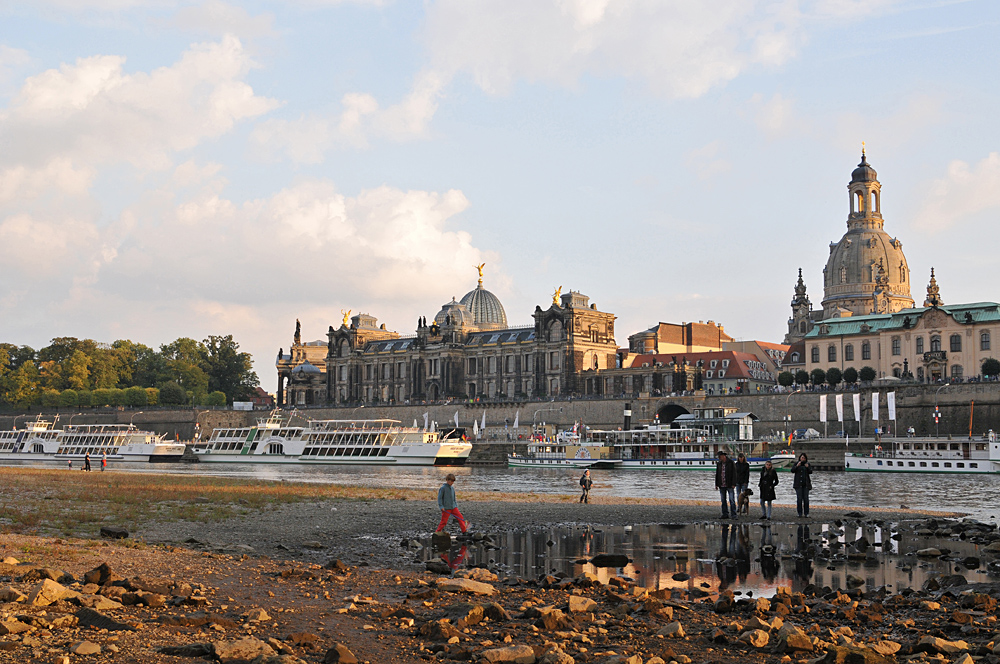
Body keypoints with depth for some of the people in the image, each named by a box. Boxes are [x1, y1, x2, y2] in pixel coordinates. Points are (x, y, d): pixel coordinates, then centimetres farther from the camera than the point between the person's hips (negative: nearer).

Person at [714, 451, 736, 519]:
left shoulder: (731, 463, -5)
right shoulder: (719, 464, 9)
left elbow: (734, 473, -7)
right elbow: (717, 474, 14)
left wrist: (733, 484, -12)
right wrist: (716, 484, 10)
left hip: (729, 485, -5)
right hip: (721, 485, 5)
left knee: (732, 500, -7)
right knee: (723, 501, 7)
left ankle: (734, 515, -4)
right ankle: (725, 514, 13)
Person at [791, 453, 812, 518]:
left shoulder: (807, 464, 8)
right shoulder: (796, 463, 6)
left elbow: (810, 472, -3)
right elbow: (792, 471, -5)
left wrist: (807, 467, -22)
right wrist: (797, 466, -21)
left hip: (806, 484, 1)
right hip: (798, 484, -1)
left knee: (806, 498, -3)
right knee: (799, 498, -4)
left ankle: (806, 513, 0)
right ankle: (800, 513, 1)